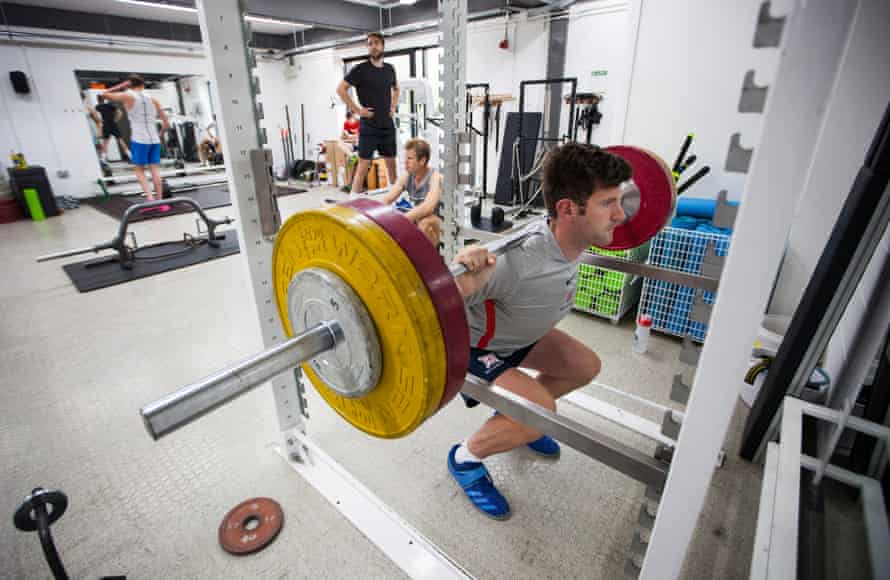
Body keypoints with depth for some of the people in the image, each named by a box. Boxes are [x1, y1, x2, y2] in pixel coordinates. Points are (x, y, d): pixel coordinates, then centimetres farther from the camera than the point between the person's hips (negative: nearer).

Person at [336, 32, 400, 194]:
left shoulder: (390, 69, 11)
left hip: (388, 125, 5)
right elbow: (341, 89, -7)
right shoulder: (360, 69, -4)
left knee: (391, 163, 10)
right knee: (363, 165, -6)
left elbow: (396, 89, 30)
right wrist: (356, 109, -12)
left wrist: (393, 106, 14)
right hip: (368, 126, -5)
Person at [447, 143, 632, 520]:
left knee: (586, 366, 10)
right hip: (469, 343, -8)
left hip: (515, 335, 8)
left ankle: (515, 414, 29)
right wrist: (462, 272, -57)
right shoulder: (518, 263, -42)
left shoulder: (572, 236, -15)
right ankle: (465, 458, 4)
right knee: (541, 412, -24)